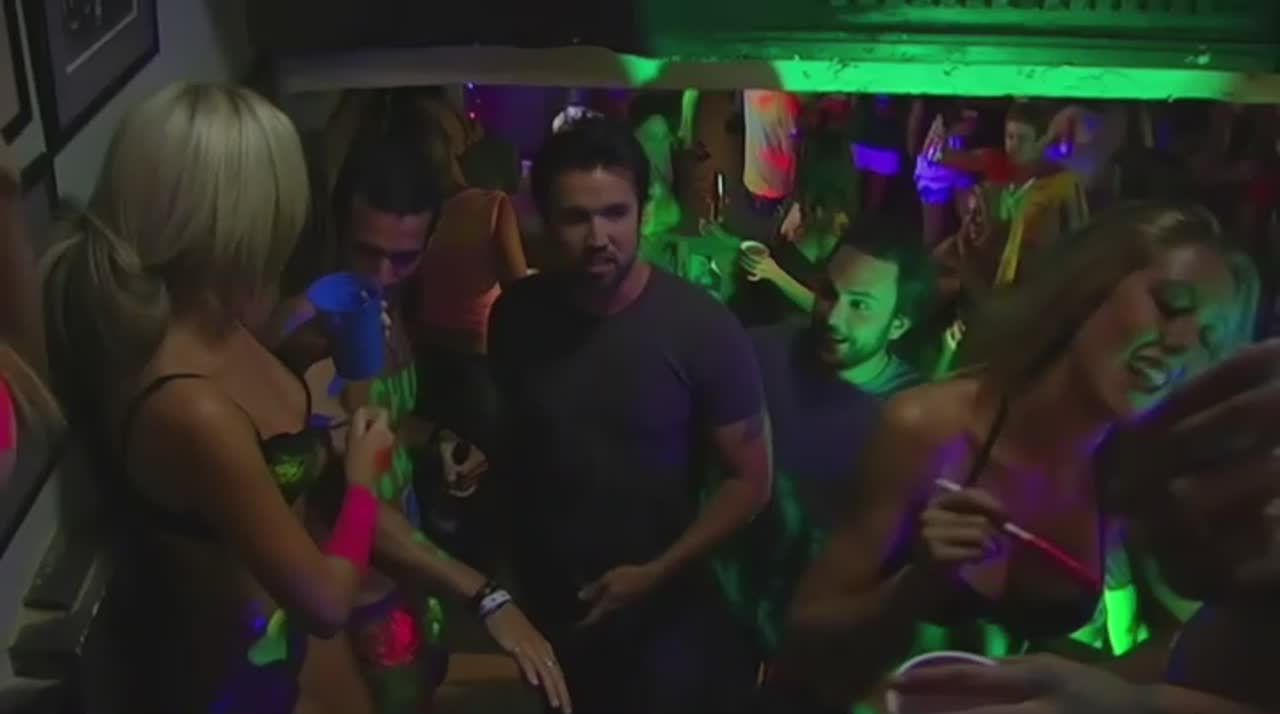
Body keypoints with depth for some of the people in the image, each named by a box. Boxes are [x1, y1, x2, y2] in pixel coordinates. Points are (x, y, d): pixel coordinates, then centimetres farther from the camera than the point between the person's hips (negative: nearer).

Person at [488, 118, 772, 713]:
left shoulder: (702, 329, -16)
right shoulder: (516, 317, -6)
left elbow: (749, 479, -11)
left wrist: (656, 573, -15)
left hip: (663, 616, -3)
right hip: (541, 609, 3)